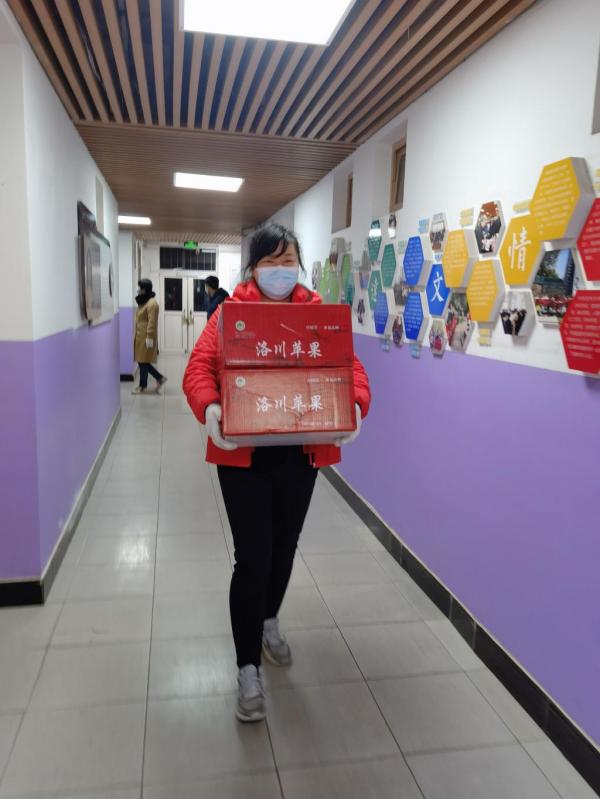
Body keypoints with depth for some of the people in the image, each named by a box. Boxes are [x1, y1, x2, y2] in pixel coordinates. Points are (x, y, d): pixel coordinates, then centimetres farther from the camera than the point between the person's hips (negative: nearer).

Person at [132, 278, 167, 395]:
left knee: (143, 362, -2)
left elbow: (152, 322, -20)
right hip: (140, 337, 10)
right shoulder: (143, 301, 15)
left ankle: (143, 387, 9)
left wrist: (149, 337, -22)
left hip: (146, 338, -10)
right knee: (142, 361, 12)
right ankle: (160, 378, 21)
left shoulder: (151, 303, -16)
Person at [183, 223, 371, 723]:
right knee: (253, 558, 0)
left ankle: (268, 622, 48)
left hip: (302, 454, 3)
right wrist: (210, 409, -33)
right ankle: (248, 669, 18)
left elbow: (349, 366, -5)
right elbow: (199, 367, -13)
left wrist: (354, 406, -27)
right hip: (244, 455, -3)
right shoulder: (230, 312, -4)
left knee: (284, 547, 20)